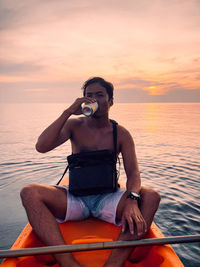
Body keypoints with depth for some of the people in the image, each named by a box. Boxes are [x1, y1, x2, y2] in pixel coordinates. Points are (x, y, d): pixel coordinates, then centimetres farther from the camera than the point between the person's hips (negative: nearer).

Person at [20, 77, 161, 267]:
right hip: (74, 200, 1)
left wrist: (132, 200, -29)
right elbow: (41, 147, -13)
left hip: (107, 200, 0)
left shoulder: (121, 134, 2)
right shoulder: (74, 125, 2)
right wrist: (68, 112, -18)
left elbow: (133, 172, -7)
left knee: (151, 197, -25)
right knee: (29, 193, -24)